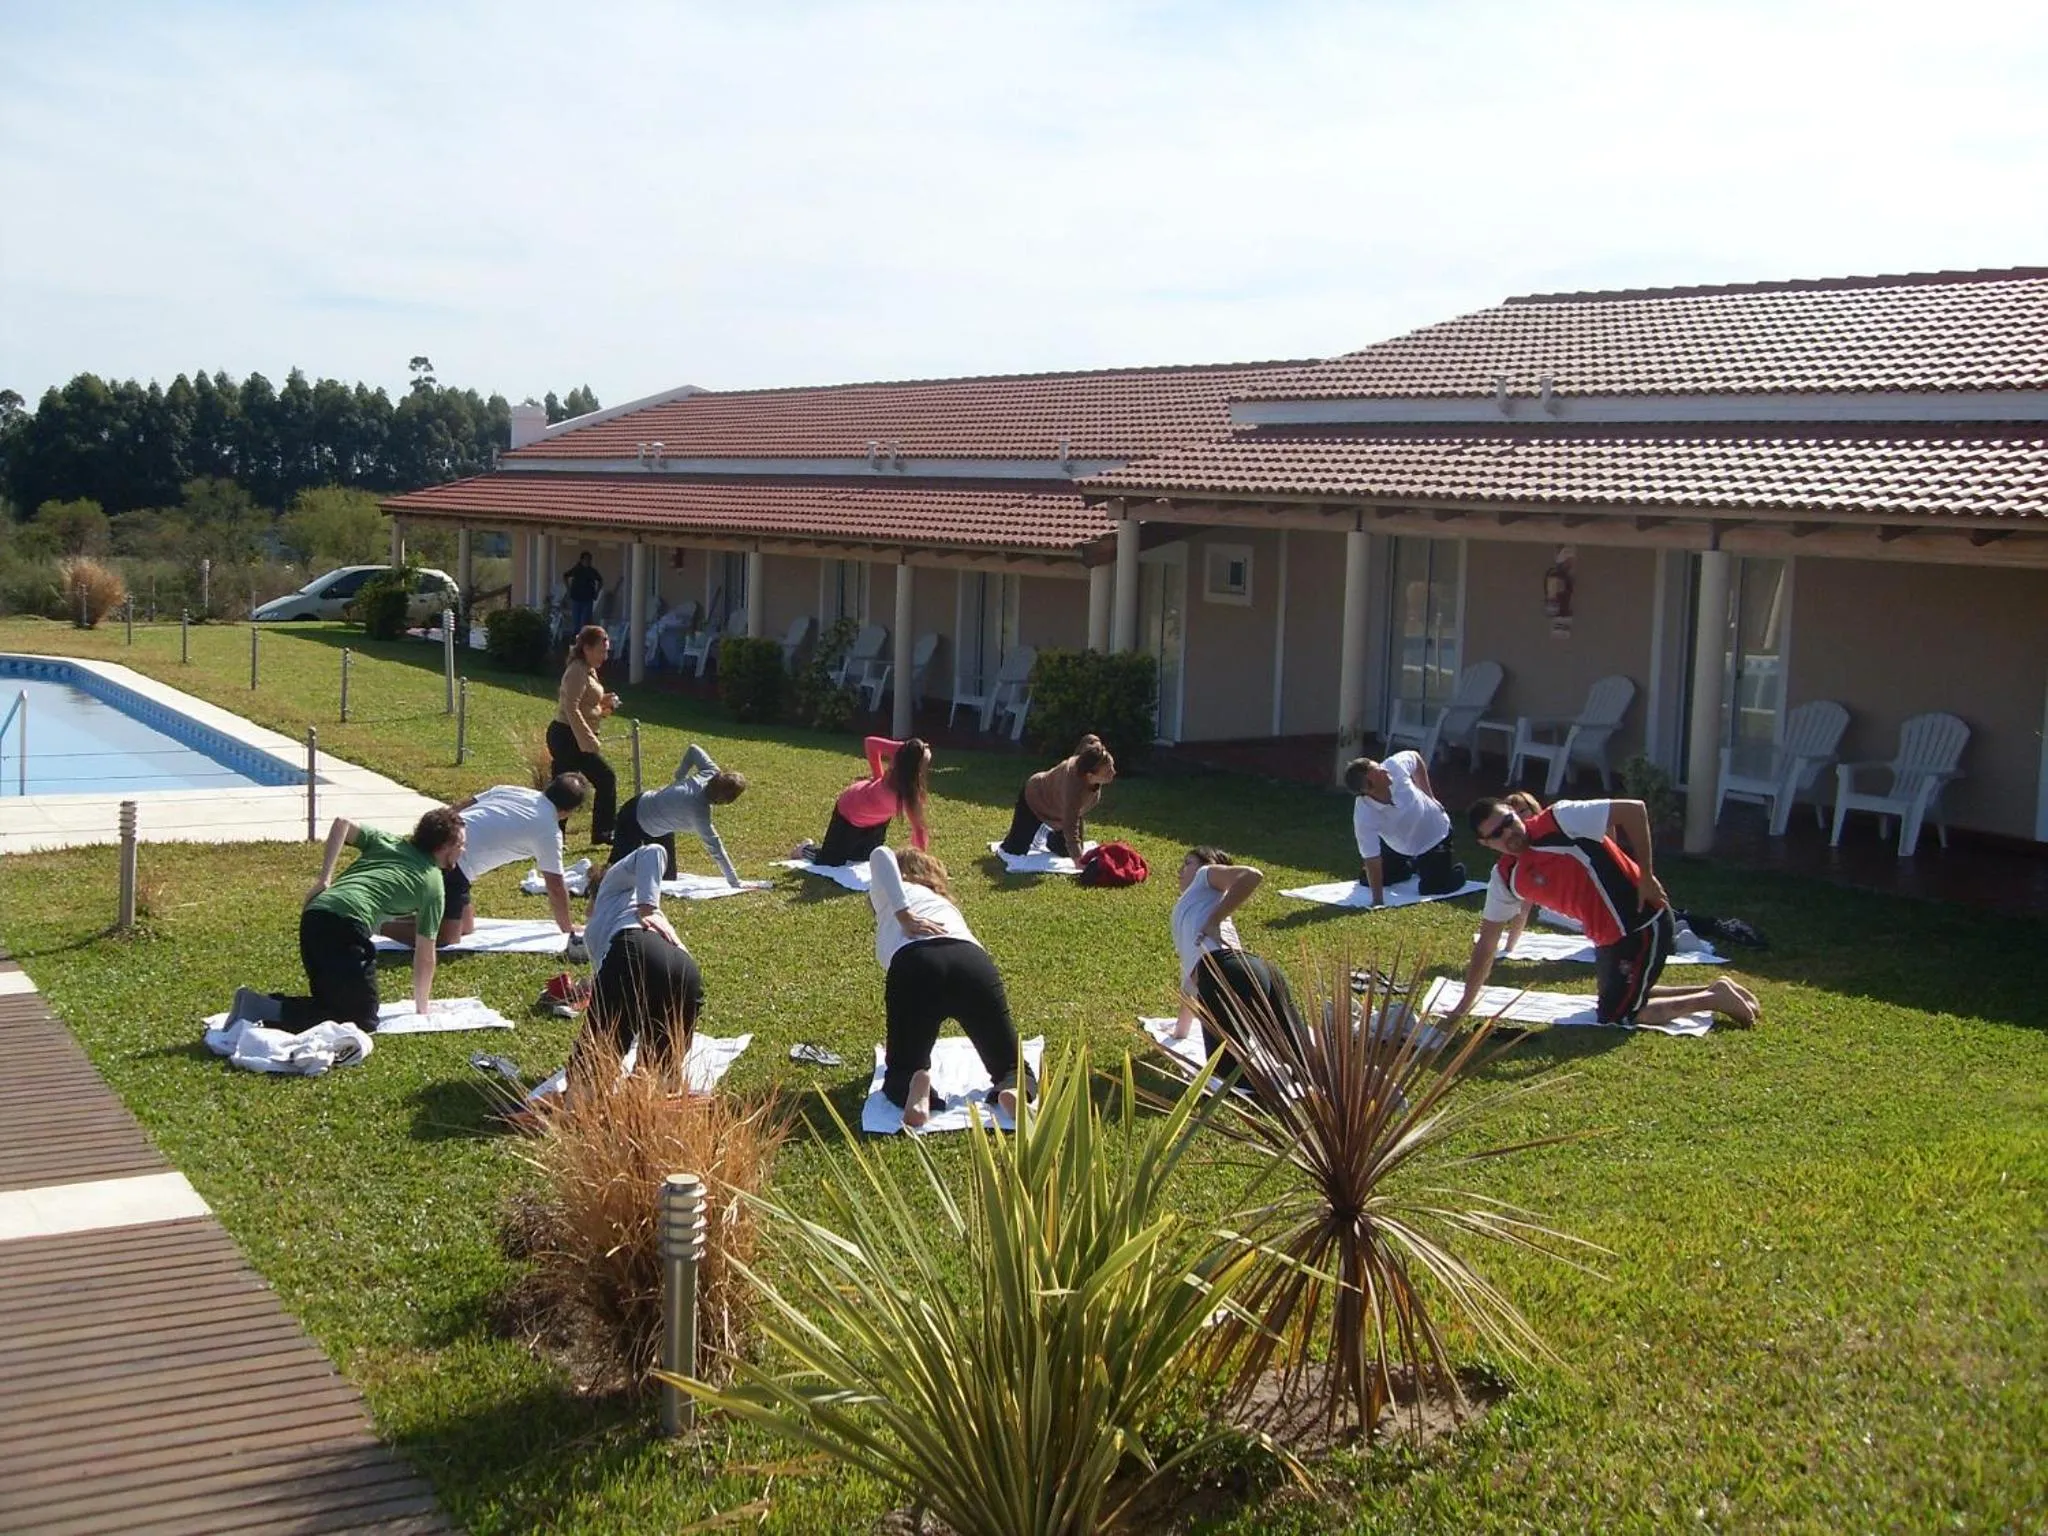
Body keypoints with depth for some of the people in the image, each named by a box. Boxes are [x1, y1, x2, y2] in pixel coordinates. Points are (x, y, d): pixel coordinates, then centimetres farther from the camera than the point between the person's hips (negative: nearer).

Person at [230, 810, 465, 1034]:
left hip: (312, 917, 8)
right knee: (364, 1019, -1)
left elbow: (342, 822, 13)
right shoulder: (434, 885, 12)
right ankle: (270, 1012, -17)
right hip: (348, 926, -8)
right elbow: (425, 956, 15)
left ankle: (262, 1003, -1)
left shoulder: (385, 840, 27)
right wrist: (421, 1010, 27)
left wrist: (324, 879, 12)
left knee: (331, 1001, 22)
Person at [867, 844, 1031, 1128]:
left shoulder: (888, 896, 31)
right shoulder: (946, 904, 44)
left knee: (900, 1073, 16)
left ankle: (914, 1085, -20)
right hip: (975, 964, 3)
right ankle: (1013, 1091, -21)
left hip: (914, 966, -3)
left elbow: (881, 856, 8)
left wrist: (904, 917, 8)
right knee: (1012, 1069, 15)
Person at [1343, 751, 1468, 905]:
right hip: (1397, 846, 1)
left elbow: (1416, 758, -9)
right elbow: (1372, 861, -34)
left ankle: (1455, 867, 26)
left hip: (1435, 833, -1)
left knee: (1433, 888, -10)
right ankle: (1412, 867, 39)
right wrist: (1378, 901, -37)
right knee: (1366, 880, 12)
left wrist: (1430, 797, -5)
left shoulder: (1395, 766, -35)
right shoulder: (1364, 818, -39)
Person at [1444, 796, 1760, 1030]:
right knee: (1618, 999, 21)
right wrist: (1462, 1009, 6)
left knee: (1615, 1015, -6)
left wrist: (1646, 875, -18)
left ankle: (1714, 999, 8)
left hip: (1643, 926, -8)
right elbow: (1485, 945, 8)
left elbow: (1633, 810, -18)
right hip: (1608, 937, 8)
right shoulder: (1505, 878, 2)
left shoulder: (1560, 820, -18)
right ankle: (1714, 991, 29)